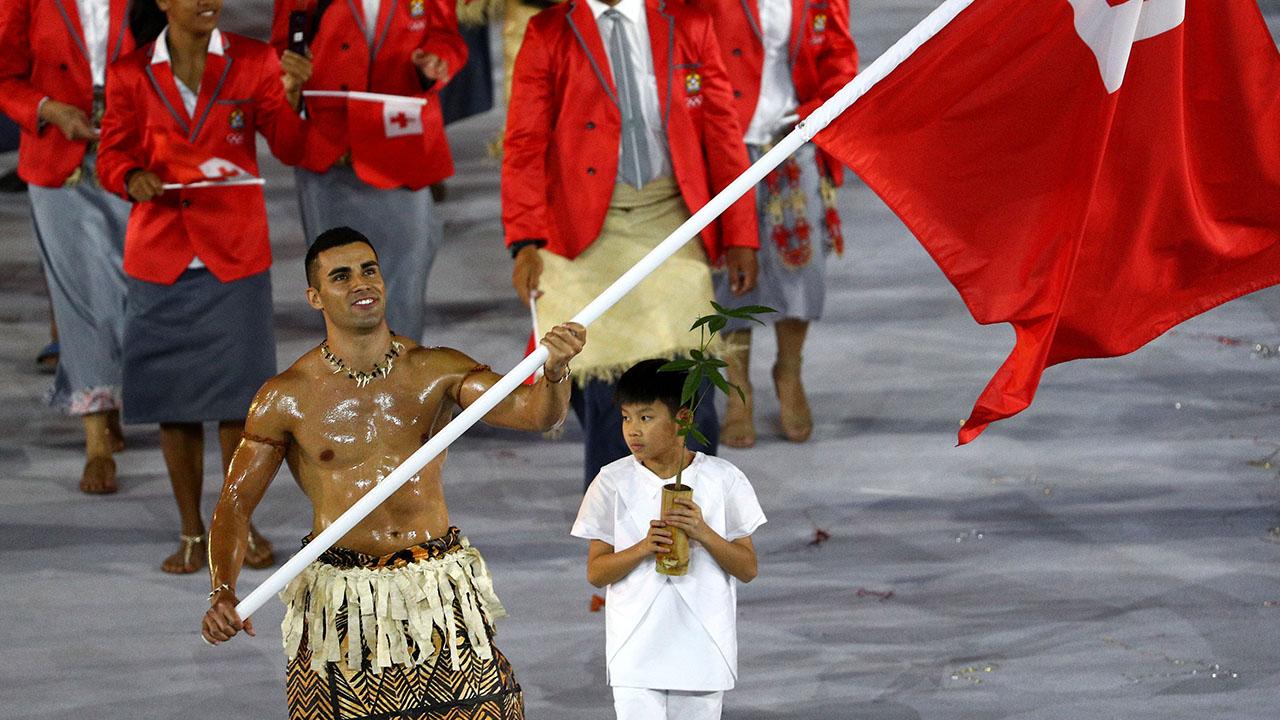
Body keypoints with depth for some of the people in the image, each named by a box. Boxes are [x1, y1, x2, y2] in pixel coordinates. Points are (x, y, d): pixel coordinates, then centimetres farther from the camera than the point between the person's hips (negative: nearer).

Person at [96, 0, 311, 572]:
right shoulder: (131, 74, 0)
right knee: (174, 395, 5)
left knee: (237, 392, 2)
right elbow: (111, 157, 3)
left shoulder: (253, 63, -1)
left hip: (235, 253, 0)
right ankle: (191, 532, 16)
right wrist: (134, 178, -18)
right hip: (161, 253, 0)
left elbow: (289, 149, -1)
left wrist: (291, 96, -20)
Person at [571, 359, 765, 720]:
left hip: (702, 654, 1)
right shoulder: (613, 482, -1)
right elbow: (595, 572, 1)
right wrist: (643, 547, -18)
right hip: (636, 654, -1)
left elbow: (748, 568, 1)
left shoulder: (723, 479, -2)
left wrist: (703, 532, -17)